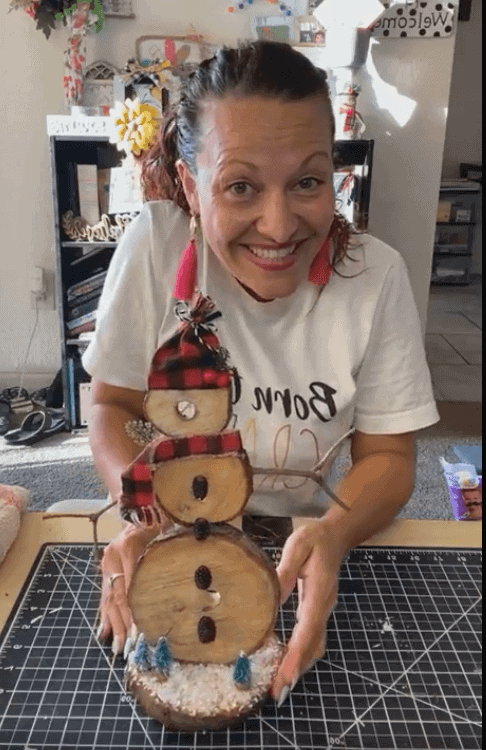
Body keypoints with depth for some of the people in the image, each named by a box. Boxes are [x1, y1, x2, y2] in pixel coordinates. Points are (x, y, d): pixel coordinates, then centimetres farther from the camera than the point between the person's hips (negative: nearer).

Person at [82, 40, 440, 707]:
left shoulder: (376, 275, -16)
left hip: (326, 546, 1)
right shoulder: (153, 246, -18)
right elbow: (112, 407, -7)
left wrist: (334, 533, -29)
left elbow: (388, 457, -8)